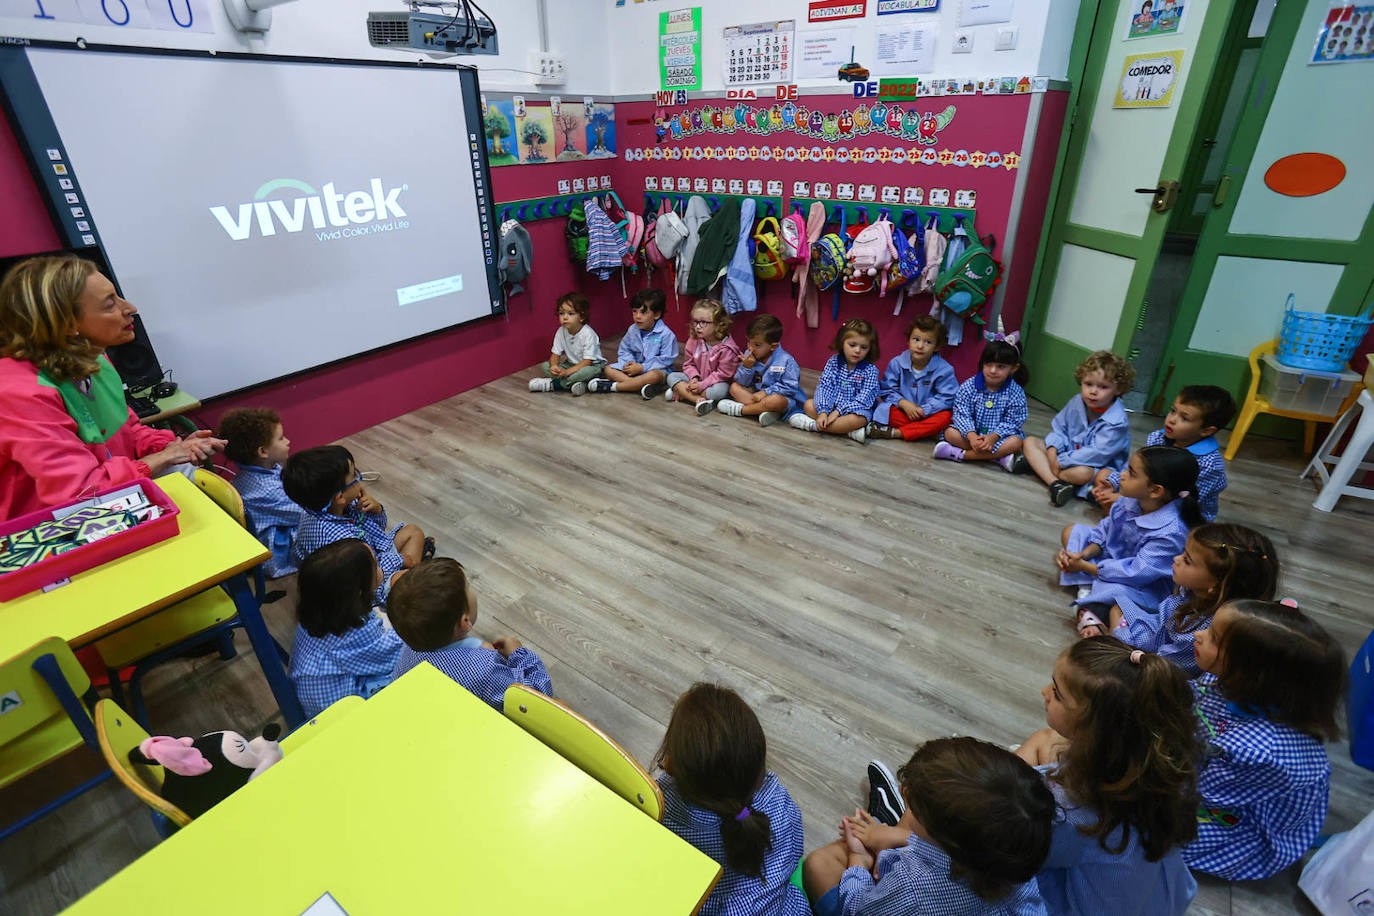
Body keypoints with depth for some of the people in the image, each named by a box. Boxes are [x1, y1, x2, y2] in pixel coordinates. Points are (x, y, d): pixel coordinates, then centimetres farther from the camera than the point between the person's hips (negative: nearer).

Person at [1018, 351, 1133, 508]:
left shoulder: (1117, 422, -22)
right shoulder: (1077, 402, -3)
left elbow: (1097, 454, -27)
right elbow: (1058, 427, 5)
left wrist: (1061, 462, -26)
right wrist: (1052, 449, -15)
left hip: (1100, 468, -6)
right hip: (1067, 451, 7)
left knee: (1083, 472, -41)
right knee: (1030, 441, -10)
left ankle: (1038, 465, -18)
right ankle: (1056, 483, -29)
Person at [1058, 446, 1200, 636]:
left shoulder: (1170, 533, -34)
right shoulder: (1129, 500, -14)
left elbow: (1137, 573, -30)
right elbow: (1105, 529, 1)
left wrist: (1085, 566, -23)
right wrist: (1082, 554, -16)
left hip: (1144, 586, -8)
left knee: (1115, 592, -41)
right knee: (1072, 531, 2)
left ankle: (1091, 608, -10)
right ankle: (1086, 589, -13)